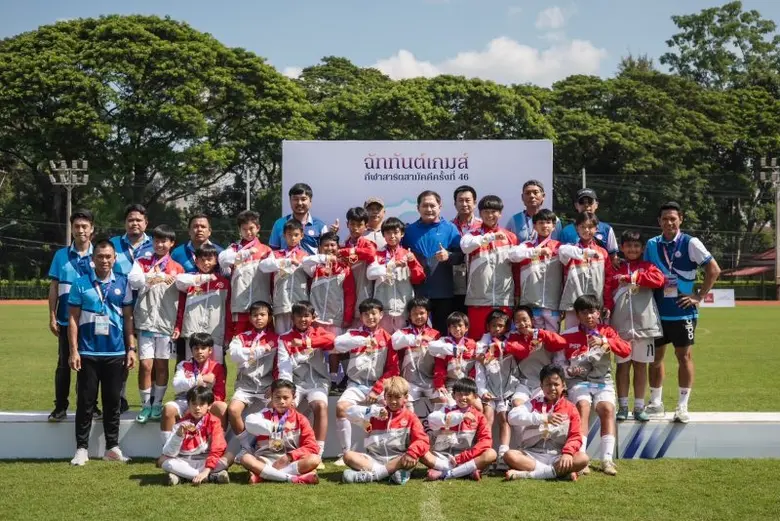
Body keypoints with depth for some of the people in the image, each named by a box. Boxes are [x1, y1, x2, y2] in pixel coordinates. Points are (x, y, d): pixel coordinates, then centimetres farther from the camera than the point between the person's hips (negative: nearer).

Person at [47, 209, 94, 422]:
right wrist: (52, 317, 0)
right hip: (66, 319, 0)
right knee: (64, 363, 5)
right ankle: (60, 407, 12)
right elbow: (54, 287, 5)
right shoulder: (61, 255, 3)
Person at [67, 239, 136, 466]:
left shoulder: (123, 284, 5)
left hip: (116, 353, 2)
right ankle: (81, 448, 9)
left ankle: (112, 447, 17)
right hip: (88, 353, -2)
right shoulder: (80, 284, 0)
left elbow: (128, 318, 8)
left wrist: (131, 348, 3)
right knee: (85, 402, 3)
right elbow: (73, 319, 0)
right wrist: (73, 351, -6)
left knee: (112, 401, 8)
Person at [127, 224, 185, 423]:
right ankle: (146, 404, 8)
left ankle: (157, 403, 16)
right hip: (146, 321, 0)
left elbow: (183, 297, 9)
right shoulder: (142, 262, 8)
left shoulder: (177, 268, 8)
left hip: (166, 323, 1)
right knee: (145, 365, -3)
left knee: (161, 365, 6)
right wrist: (154, 278, -25)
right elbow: (133, 280, -11)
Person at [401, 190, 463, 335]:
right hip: (417, 292, 1)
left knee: (442, 332, 6)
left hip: (443, 292, -1)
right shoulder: (410, 230, 9)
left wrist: (448, 256, -19)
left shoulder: (449, 228, 5)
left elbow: (461, 256, 1)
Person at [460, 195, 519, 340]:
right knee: (477, 338, 1)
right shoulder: (473, 235, 6)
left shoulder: (510, 237, 10)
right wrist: (491, 236, -24)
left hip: (504, 299, 1)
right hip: (478, 299, -1)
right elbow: (465, 246, -17)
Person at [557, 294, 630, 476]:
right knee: (583, 406, -31)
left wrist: (604, 341, -19)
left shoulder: (607, 332, 10)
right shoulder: (568, 336, 6)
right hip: (578, 381, -1)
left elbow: (626, 350, -6)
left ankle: (607, 459, -28)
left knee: (607, 409, -27)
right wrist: (569, 371, -11)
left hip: (603, 381, 1)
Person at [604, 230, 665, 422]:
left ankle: (639, 407, 12)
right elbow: (607, 294, 2)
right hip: (621, 325, 0)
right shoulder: (615, 269, 9)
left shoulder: (647, 267, 8)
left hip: (644, 324, 0)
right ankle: (623, 407, 11)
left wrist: (631, 277, -14)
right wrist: (606, 312, -14)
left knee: (641, 365, 6)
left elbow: (658, 279, -12)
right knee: (622, 365, 4)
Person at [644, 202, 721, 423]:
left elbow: (714, 270, -7)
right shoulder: (652, 245, 5)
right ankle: (655, 402, 21)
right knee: (655, 356, 9)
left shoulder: (690, 243, -6)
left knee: (684, 356, 2)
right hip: (657, 311, 4)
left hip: (683, 311, -4)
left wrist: (699, 296, -9)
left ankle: (683, 406, 8)